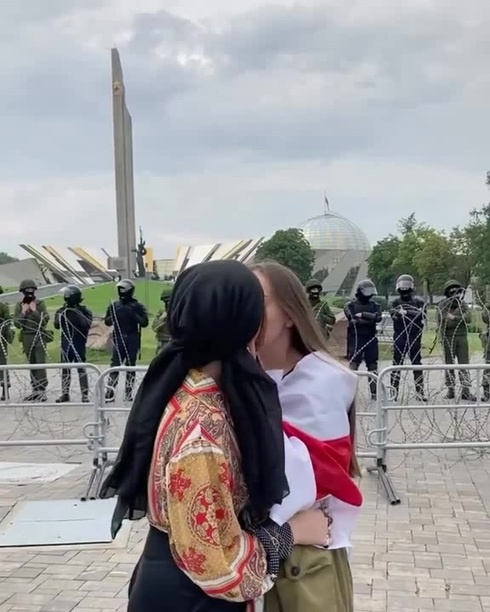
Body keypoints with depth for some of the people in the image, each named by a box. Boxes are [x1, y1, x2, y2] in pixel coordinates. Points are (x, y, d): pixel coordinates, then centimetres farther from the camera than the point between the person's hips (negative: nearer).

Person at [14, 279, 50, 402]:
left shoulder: (40, 304, -3)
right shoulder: (19, 305, 5)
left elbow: (45, 320, -11)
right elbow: (17, 324, -1)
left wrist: (34, 311, -15)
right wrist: (23, 312, -11)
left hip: (39, 336, -4)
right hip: (26, 337, 4)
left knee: (40, 363, -10)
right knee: (32, 364, 10)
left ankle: (42, 390, -10)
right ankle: (35, 390, 16)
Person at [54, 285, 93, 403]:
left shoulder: (84, 311, -4)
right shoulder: (64, 310, 8)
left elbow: (87, 324, -17)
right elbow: (57, 326, 4)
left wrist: (77, 314, -24)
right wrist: (59, 315, -12)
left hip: (79, 345, -4)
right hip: (66, 344, 4)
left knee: (81, 369, -3)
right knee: (65, 369, 9)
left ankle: (85, 395, 1)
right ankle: (65, 393, 18)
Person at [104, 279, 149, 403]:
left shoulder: (138, 306, 0)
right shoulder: (114, 305, 8)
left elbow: (145, 322, -7)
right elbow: (107, 322, 9)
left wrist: (133, 315, -20)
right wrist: (114, 315, -11)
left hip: (132, 341, -1)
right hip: (118, 340, 1)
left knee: (130, 366, 6)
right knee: (115, 365, -6)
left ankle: (128, 393, 14)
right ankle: (110, 393, -6)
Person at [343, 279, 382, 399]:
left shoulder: (374, 305, 11)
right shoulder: (351, 305, 2)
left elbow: (378, 317, -8)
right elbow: (353, 319, -14)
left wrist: (363, 315, -15)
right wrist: (370, 319, -14)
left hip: (371, 339, 4)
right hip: (356, 338, -4)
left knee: (373, 365, 7)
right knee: (353, 364, -8)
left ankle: (374, 392, 14)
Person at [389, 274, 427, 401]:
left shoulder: (419, 302, 7)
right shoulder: (395, 302, 9)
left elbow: (421, 314, -11)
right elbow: (394, 315, -9)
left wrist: (406, 313, -19)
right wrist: (412, 315, -19)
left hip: (415, 337, 0)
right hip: (399, 337, 0)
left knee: (417, 363, 4)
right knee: (397, 363, 0)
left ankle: (420, 391, 10)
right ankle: (393, 390, 3)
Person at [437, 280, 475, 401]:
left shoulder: (463, 304, 8)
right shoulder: (442, 306, -2)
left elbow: (468, 318, -8)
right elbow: (444, 323, -13)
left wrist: (454, 317, -15)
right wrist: (460, 319, -14)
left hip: (462, 337, 3)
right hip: (448, 338, -2)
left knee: (464, 363, -1)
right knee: (449, 364, 5)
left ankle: (466, 390, 0)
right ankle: (450, 389, 13)